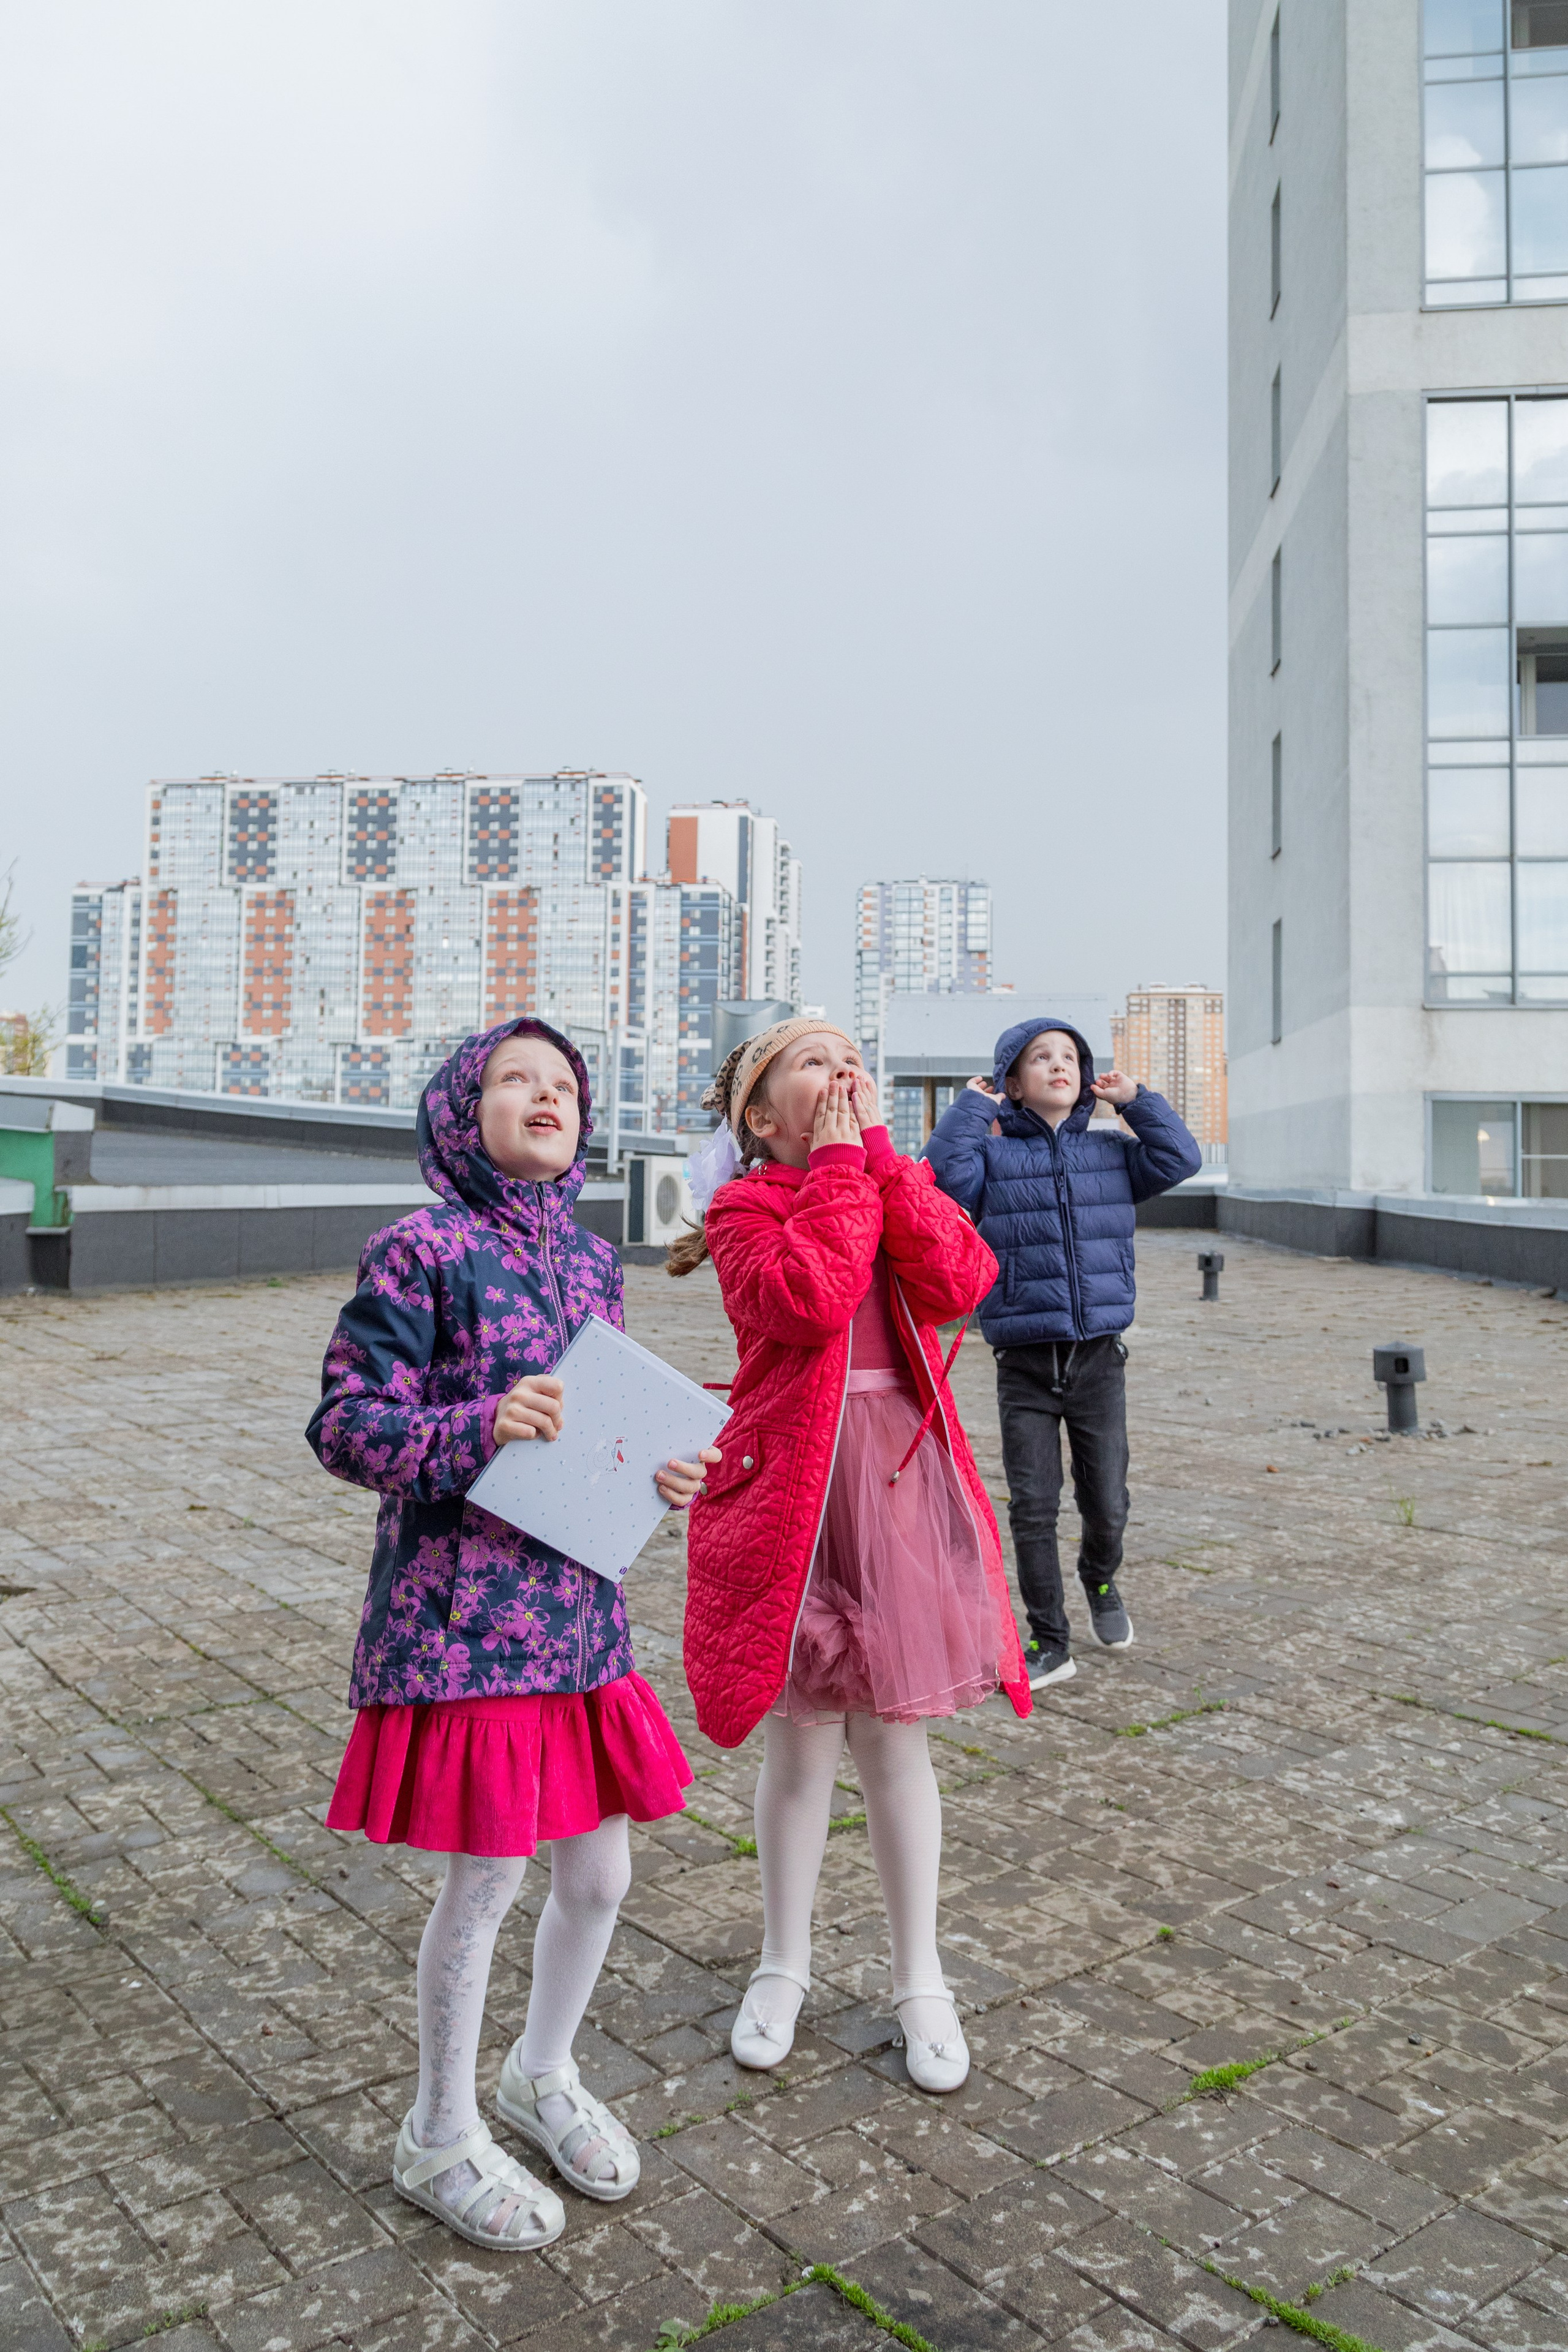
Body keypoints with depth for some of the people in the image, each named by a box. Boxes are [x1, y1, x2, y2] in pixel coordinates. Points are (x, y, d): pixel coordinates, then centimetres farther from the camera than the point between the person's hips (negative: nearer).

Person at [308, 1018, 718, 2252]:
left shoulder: (591, 1258, 9)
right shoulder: (422, 1250, -10)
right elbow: (346, 1424, -13)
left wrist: (658, 1472, -2)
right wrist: (481, 1429, -28)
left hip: (579, 1606, 6)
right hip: (462, 1616, -6)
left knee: (600, 1874, 15)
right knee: (482, 1885, 6)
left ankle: (545, 2072, 44)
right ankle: (441, 2139, 32)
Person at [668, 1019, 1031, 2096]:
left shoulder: (898, 1184, 10)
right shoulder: (746, 1205, -2)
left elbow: (963, 1281, -11)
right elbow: (805, 1297, -23)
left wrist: (882, 1153, -10)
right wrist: (841, 1163, -13)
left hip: (904, 1482, 3)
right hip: (789, 1484, -2)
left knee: (895, 1738, 11)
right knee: (799, 1737, 10)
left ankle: (921, 1979, 29)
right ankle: (785, 1964, 33)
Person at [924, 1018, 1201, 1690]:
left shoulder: (1110, 1152, 8)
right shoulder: (992, 1156, -1)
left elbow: (1181, 1160, -1)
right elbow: (939, 1174, -18)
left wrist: (1134, 1100, -1)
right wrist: (972, 1104, -10)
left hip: (1099, 1359, 2)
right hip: (1025, 1366, -2)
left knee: (1106, 1504, 7)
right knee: (1032, 1510, 1)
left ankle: (1100, 1581, 41)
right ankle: (1050, 1643, 15)